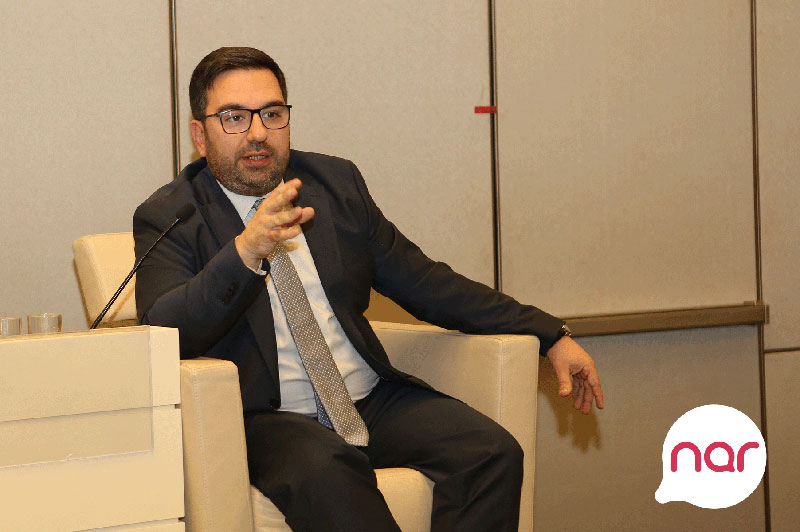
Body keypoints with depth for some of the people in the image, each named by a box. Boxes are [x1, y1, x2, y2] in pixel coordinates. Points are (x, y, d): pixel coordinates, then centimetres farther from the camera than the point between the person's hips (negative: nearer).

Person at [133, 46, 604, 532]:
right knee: (323, 467, -37)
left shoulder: (336, 182, 12)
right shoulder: (168, 217, -2)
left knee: (493, 451, -20)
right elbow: (163, 333, -18)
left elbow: (423, 281, 17)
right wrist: (246, 251, -34)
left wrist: (551, 336, 13)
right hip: (262, 416, -4)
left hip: (372, 400, 5)